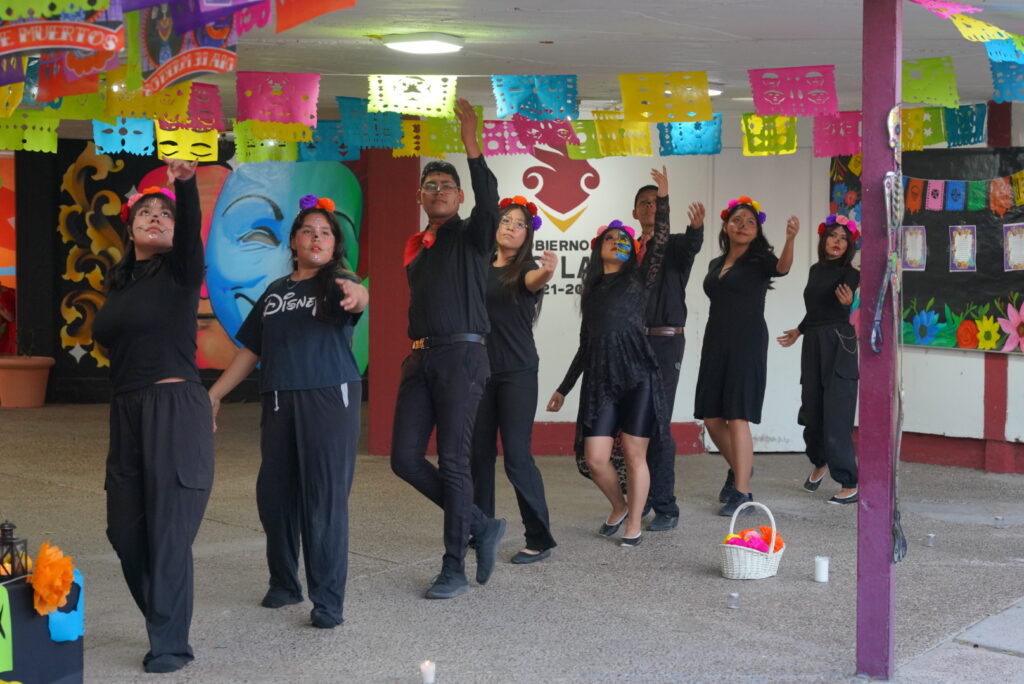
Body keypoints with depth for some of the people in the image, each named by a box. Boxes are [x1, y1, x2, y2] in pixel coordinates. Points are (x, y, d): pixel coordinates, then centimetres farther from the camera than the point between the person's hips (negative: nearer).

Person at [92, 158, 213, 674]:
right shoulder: (118, 282, 14)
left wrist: (186, 185, -40)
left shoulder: (179, 271, -3)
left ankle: (170, 645, 6)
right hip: (127, 413, 6)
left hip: (176, 410, -6)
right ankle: (163, 621, 28)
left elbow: (191, 231, -23)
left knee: (169, 528, -5)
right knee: (125, 529, 8)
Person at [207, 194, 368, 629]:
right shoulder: (275, 292, 14)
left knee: (325, 499, -5)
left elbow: (357, 298, -26)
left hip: (330, 400, -5)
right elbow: (250, 351, 19)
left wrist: (356, 295, -50)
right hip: (278, 402, 5)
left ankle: (328, 601, 0)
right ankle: (283, 583, 28)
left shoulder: (335, 283, -1)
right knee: (274, 494, 9)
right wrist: (215, 393, 13)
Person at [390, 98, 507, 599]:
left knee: (452, 462, -5)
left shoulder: (470, 236, 0)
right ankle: (481, 526, 15)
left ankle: (455, 568, 4)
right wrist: (414, 350, 15)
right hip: (420, 359, 7)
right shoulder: (415, 247, 18)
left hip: (461, 356, -6)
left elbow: (488, 202, -21)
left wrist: (472, 145, -31)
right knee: (405, 457, 0)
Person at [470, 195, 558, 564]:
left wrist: (547, 272, -52)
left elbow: (533, 281, -29)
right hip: (481, 368, 5)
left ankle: (540, 539, -1)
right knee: (479, 453, 9)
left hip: (517, 372, -5)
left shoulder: (525, 268, -5)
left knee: (517, 455, -9)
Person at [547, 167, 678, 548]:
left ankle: (634, 524, 12)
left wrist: (663, 200, -15)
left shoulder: (638, 280, 8)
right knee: (595, 457, -3)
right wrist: (564, 388, 21)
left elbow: (659, 246, -9)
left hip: (637, 375, -3)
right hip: (599, 378, 4)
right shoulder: (592, 290, 19)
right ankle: (619, 506, 24)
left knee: (634, 454, -1)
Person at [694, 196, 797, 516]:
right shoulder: (715, 264, 14)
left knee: (737, 417, -10)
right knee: (711, 417, 8)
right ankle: (738, 469, 32)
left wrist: (790, 239, -45)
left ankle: (741, 493, -5)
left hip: (747, 343, -6)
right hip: (715, 343, 6)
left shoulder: (759, 261, -4)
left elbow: (783, 267, -26)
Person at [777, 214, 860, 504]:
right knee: (811, 411, 11)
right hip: (813, 344, 6)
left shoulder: (849, 274, -6)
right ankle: (820, 463, 38)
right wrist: (799, 330, 35)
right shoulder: (815, 270, 12)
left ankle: (850, 485, -6)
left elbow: (837, 309, -24)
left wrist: (848, 302, -46)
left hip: (838, 345, -6)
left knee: (836, 415, -10)